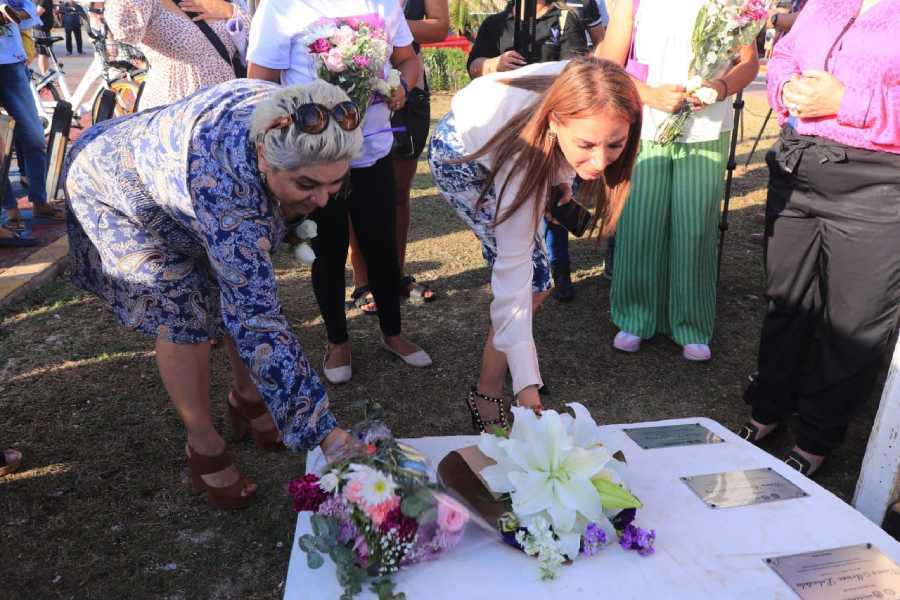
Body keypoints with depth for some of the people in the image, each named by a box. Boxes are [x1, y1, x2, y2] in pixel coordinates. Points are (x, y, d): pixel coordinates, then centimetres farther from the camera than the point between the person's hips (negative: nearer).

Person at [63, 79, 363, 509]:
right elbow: (256, 321, -47)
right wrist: (325, 434, -48)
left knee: (241, 291, 2)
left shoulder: (287, 118, -28)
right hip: (120, 190, -6)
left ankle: (247, 399, 25)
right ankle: (203, 447, 6)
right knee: (184, 314, -14)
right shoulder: (221, 188, -47)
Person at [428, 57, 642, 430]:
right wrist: (527, 387, -43)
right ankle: (486, 398, 0)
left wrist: (563, 178, 1)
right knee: (531, 278, -17)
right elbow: (513, 274, -41)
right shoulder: (523, 158, -44)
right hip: (460, 159, -6)